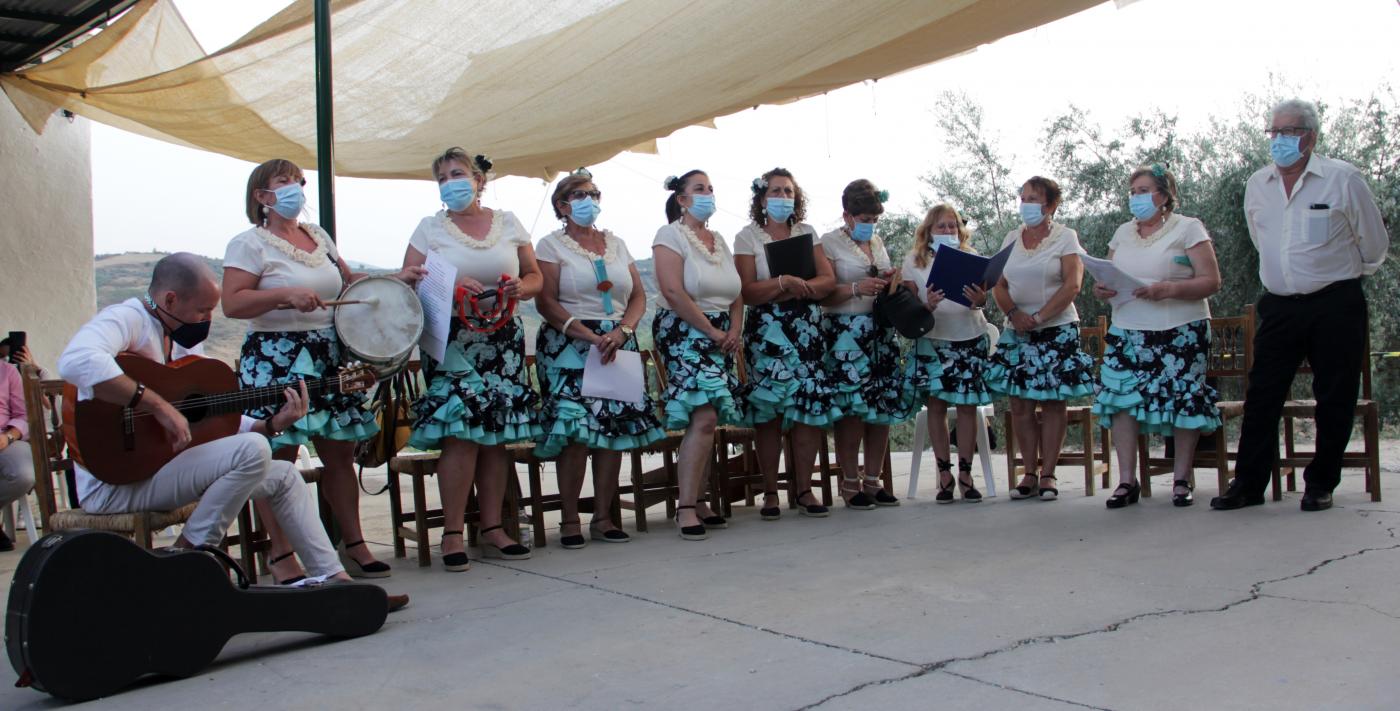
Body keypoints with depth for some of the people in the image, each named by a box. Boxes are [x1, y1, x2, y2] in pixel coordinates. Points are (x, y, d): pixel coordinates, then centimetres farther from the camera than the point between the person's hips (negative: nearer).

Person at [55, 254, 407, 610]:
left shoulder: (186, 342, 15)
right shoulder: (126, 318, -13)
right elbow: (76, 361, -36)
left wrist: (273, 424, -1)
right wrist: (158, 405, -34)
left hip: (164, 466, 9)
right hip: (116, 480, -9)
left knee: (284, 476, 8)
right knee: (252, 451, -26)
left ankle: (335, 579, 10)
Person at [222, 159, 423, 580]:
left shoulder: (319, 237, 17)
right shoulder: (250, 244, -3)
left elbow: (346, 280, 27)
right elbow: (231, 304, -12)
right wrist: (285, 294, -23)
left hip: (329, 357, 6)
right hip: (276, 360, -6)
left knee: (341, 452, 7)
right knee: (278, 458, -6)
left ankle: (354, 543, 16)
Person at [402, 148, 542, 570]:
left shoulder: (508, 223, 13)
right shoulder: (430, 228, 7)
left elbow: (535, 277, 15)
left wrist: (520, 288, -7)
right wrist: (450, 286, -17)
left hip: (503, 342, 3)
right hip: (452, 341, -3)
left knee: (498, 432, 2)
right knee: (460, 432, -12)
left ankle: (493, 530, 10)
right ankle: (452, 533, -5)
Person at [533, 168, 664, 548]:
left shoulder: (615, 243, 18)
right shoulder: (552, 245, 4)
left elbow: (639, 295, 12)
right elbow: (547, 303, -7)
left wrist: (621, 332, -7)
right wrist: (590, 336, -16)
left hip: (618, 345, 4)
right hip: (569, 347, -4)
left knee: (617, 429, -2)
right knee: (576, 430, -13)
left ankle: (603, 517, 7)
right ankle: (570, 520, -2)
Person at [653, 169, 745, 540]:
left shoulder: (719, 240, 19)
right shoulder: (670, 235, -3)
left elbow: (736, 292, 18)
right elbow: (673, 291, -14)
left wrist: (735, 329, -1)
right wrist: (712, 331, -13)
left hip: (721, 337, 7)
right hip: (684, 332, -7)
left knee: (708, 420, 3)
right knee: (704, 417, -19)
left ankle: (697, 500, 10)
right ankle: (685, 507, -14)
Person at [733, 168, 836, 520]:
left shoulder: (807, 233, 15)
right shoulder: (747, 236, 5)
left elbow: (828, 280, 5)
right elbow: (746, 291, -7)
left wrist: (800, 289, -13)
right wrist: (784, 283, -19)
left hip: (807, 329, 3)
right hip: (766, 331, -3)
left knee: (811, 406, -3)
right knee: (768, 410, -6)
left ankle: (803, 488, 7)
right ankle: (770, 493, 3)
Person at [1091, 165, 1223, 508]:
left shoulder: (1188, 228, 0)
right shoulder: (1123, 233, 16)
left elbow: (1212, 281, -7)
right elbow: (1108, 278, 19)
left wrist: (1167, 290, -21)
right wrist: (1102, 289, -5)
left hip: (1180, 332, -4)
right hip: (1128, 332, 4)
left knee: (1182, 400, -3)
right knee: (1121, 398, -6)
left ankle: (1181, 480, 9)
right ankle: (1127, 481, 0)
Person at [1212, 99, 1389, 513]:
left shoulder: (1343, 180, -5)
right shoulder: (1257, 185, 7)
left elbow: (1375, 245, 6)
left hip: (1335, 304, -3)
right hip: (1279, 305, 3)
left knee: (1335, 399, 3)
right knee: (1261, 396, 1)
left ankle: (1321, 483, 15)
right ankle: (1249, 483, 8)